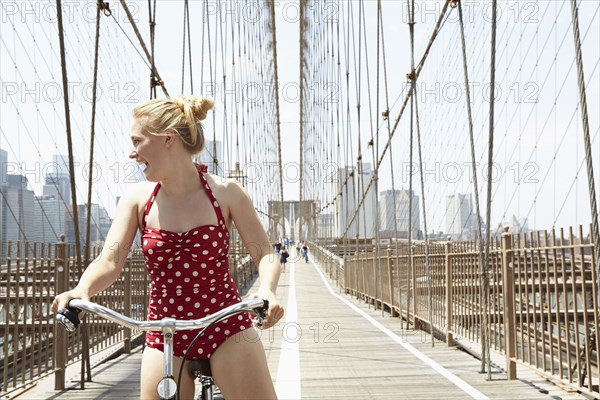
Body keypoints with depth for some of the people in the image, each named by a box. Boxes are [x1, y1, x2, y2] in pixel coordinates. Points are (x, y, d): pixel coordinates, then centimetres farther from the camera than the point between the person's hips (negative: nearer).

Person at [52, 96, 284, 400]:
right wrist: (81, 290, -29)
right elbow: (109, 261, -7)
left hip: (227, 332, -2)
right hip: (164, 340, 2)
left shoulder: (225, 193, -5)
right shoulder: (138, 198, 0)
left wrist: (267, 290, -25)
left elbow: (266, 255, -3)